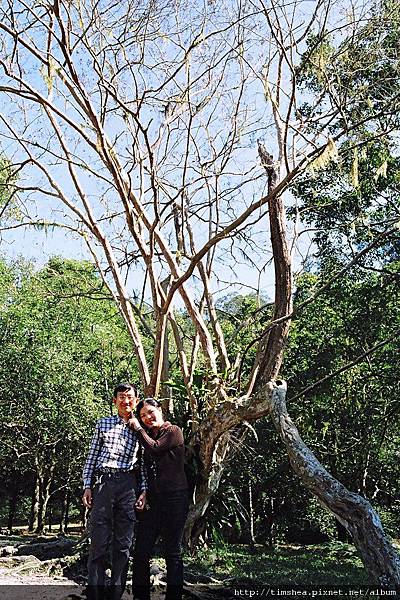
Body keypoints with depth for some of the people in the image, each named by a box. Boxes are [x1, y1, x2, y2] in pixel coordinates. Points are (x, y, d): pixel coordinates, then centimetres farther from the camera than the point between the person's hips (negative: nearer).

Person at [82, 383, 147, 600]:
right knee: (99, 541, -3)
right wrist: (87, 486, 3)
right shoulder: (103, 424, 12)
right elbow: (92, 456, 11)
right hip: (103, 482, -1)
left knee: (124, 544, 4)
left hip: (129, 485, 1)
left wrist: (143, 490, 4)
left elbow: (143, 462, 13)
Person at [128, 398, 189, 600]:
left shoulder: (173, 431, -3)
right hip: (152, 499, 6)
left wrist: (138, 428, -6)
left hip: (174, 499, -6)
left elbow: (155, 448, -17)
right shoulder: (146, 435, 16)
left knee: (173, 553, 3)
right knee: (141, 552, 4)